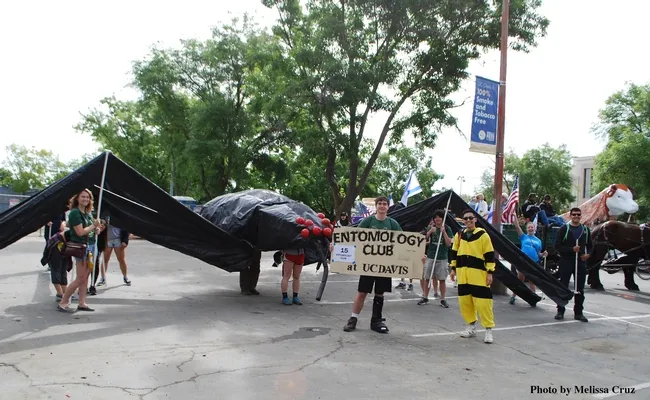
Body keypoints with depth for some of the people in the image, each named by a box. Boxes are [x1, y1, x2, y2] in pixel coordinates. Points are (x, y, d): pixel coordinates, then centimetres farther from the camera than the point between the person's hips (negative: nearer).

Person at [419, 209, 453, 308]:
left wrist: (443, 232, -15)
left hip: (442, 258, -2)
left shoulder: (447, 229, 1)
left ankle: (442, 300, 9)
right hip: (430, 257, 2)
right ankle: (425, 297, 14)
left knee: (442, 280, 1)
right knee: (427, 278, 4)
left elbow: (449, 244, -6)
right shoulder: (430, 228, 6)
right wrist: (430, 231, -14)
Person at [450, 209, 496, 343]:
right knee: (464, 301, 9)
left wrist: (490, 272, -8)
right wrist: (453, 269, 14)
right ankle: (471, 327, 24)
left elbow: (489, 255, -5)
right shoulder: (459, 235, 9)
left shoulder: (483, 235, -5)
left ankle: (488, 330, 5)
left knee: (482, 302, -7)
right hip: (462, 274, 5)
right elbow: (454, 252, 17)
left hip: (479, 274, -5)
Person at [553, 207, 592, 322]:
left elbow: (590, 245, 17)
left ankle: (578, 312, 16)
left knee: (580, 288, 7)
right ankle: (560, 311, 9)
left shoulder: (585, 230, 10)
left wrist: (587, 254, -3)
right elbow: (557, 245, -6)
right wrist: (572, 249, -17)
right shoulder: (564, 228, -2)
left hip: (581, 261, 3)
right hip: (566, 261, -3)